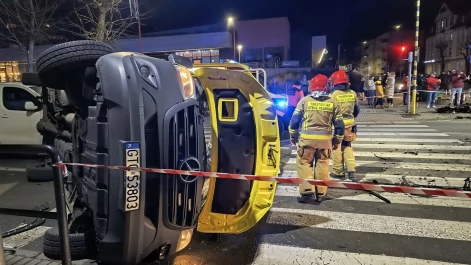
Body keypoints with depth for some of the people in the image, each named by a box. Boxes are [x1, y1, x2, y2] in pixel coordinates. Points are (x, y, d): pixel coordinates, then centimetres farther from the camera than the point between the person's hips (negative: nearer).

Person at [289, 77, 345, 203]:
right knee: (322, 165, 12)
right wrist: (337, 140, 19)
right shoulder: (332, 102, 5)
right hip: (325, 139, 2)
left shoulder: (305, 100, -1)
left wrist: (293, 135, 14)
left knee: (304, 164, 6)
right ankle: (320, 192, 19)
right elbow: (339, 124, 8)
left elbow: (295, 120, 1)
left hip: (307, 138, -2)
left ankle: (307, 191, 0)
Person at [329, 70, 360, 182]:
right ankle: (351, 171, 9)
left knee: (337, 148, 7)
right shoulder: (352, 93, 3)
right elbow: (357, 110, 12)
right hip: (349, 124, 5)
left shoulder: (334, 94, -13)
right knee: (347, 147, 17)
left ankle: (338, 172, 14)